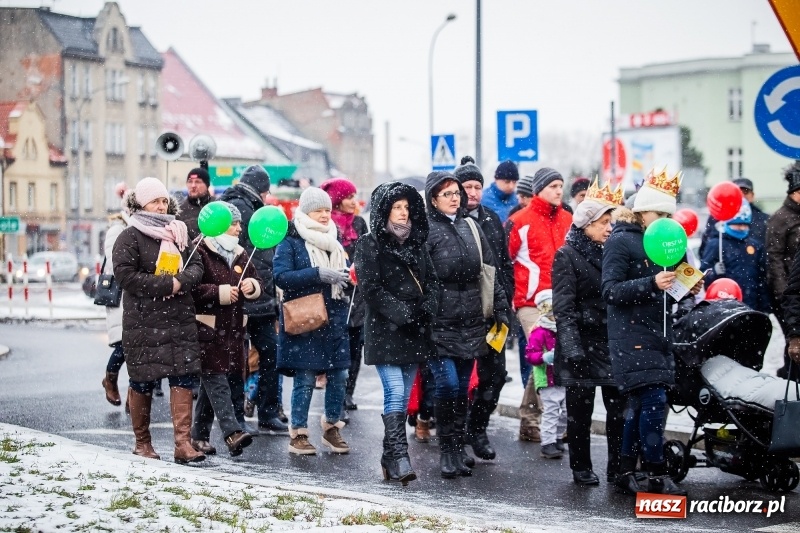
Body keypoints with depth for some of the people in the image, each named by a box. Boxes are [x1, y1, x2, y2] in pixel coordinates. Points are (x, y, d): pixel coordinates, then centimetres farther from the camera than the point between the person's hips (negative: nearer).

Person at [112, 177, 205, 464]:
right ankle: (142, 442, 18)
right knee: (143, 382, 3)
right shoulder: (130, 237, -2)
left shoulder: (177, 233, 15)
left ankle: (183, 443, -7)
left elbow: (196, 266, 10)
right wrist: (166, 284, -16)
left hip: (180, 320, 4)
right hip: (144, 322, -4)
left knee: (183, 378, -5)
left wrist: (181, 281, -12)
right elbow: (125, 274, -14)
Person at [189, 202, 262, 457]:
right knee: (217, 380, -13)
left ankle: (200, 434, 17)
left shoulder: (239, 254, 17)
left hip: (232, 329, 7)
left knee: (210, 382, 12)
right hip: (207, 327, -7)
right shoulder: (199, 251, -7)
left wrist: (252, 285, 0)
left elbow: (257, 283, 23)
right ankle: (232, 432, -23)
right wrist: (220, 293, -17)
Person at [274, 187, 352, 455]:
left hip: (334, 317, 6)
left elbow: (344, 270, 26)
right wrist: (318, 274, -22)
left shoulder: (334, 241, 16)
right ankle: (298, 434, 7)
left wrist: (346, 277, 2)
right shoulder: (290, 242, -3)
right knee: (305, 378, -4)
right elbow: (281, 276, -15)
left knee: (339, 375, 4)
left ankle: (331, 427, 20)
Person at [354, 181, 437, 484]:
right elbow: (370, 288, -11)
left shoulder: (417, 244, 15)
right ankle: (398, 457, -16)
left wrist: (428, 307, -5)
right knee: (395, 394, -15)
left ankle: (390, 458, 16)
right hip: (385, 331, -6)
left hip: (415, 333, 6)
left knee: (403, 397, 8)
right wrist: (401, 312, -18)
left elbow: (432, 280, 14)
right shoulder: (369, 246, -3)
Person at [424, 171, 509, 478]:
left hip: (470, 323, 5)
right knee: (447, 384, -12)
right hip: (439, 323, -5)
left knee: (462, 387, 10)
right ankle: (446, 450, 0)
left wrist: (500, 309, 11)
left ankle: (458, 448, 20)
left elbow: (490, 270, 16)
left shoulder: (471, 227, 13)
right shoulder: (426, 230, -5)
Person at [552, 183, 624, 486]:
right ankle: (581, 469, 14)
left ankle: (617, 468, 8)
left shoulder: (604, 254, 14)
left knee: (619, 407, 0)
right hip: (582, 343, -5)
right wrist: (572, 348, -19)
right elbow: (564, 307, -11)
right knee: (580, 410, 3)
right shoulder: (567, 256, -5)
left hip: (608, 342, 6)